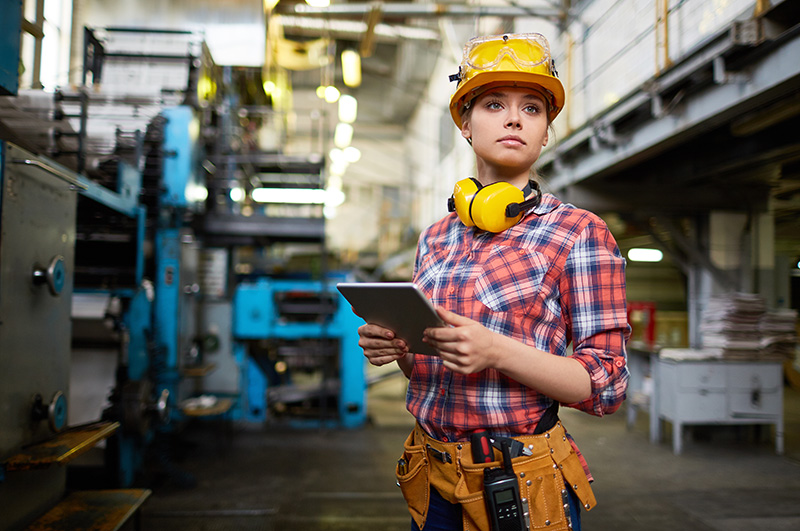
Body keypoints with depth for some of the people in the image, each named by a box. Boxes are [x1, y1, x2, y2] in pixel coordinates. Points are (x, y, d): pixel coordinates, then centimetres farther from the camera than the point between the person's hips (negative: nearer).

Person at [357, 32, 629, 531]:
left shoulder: (580, 233, -8)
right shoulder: (436, 238, 6)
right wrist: (395, 347, -6)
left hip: (521, 485, -4)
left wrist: (497, 351, -25)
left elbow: (606, 384, -11)